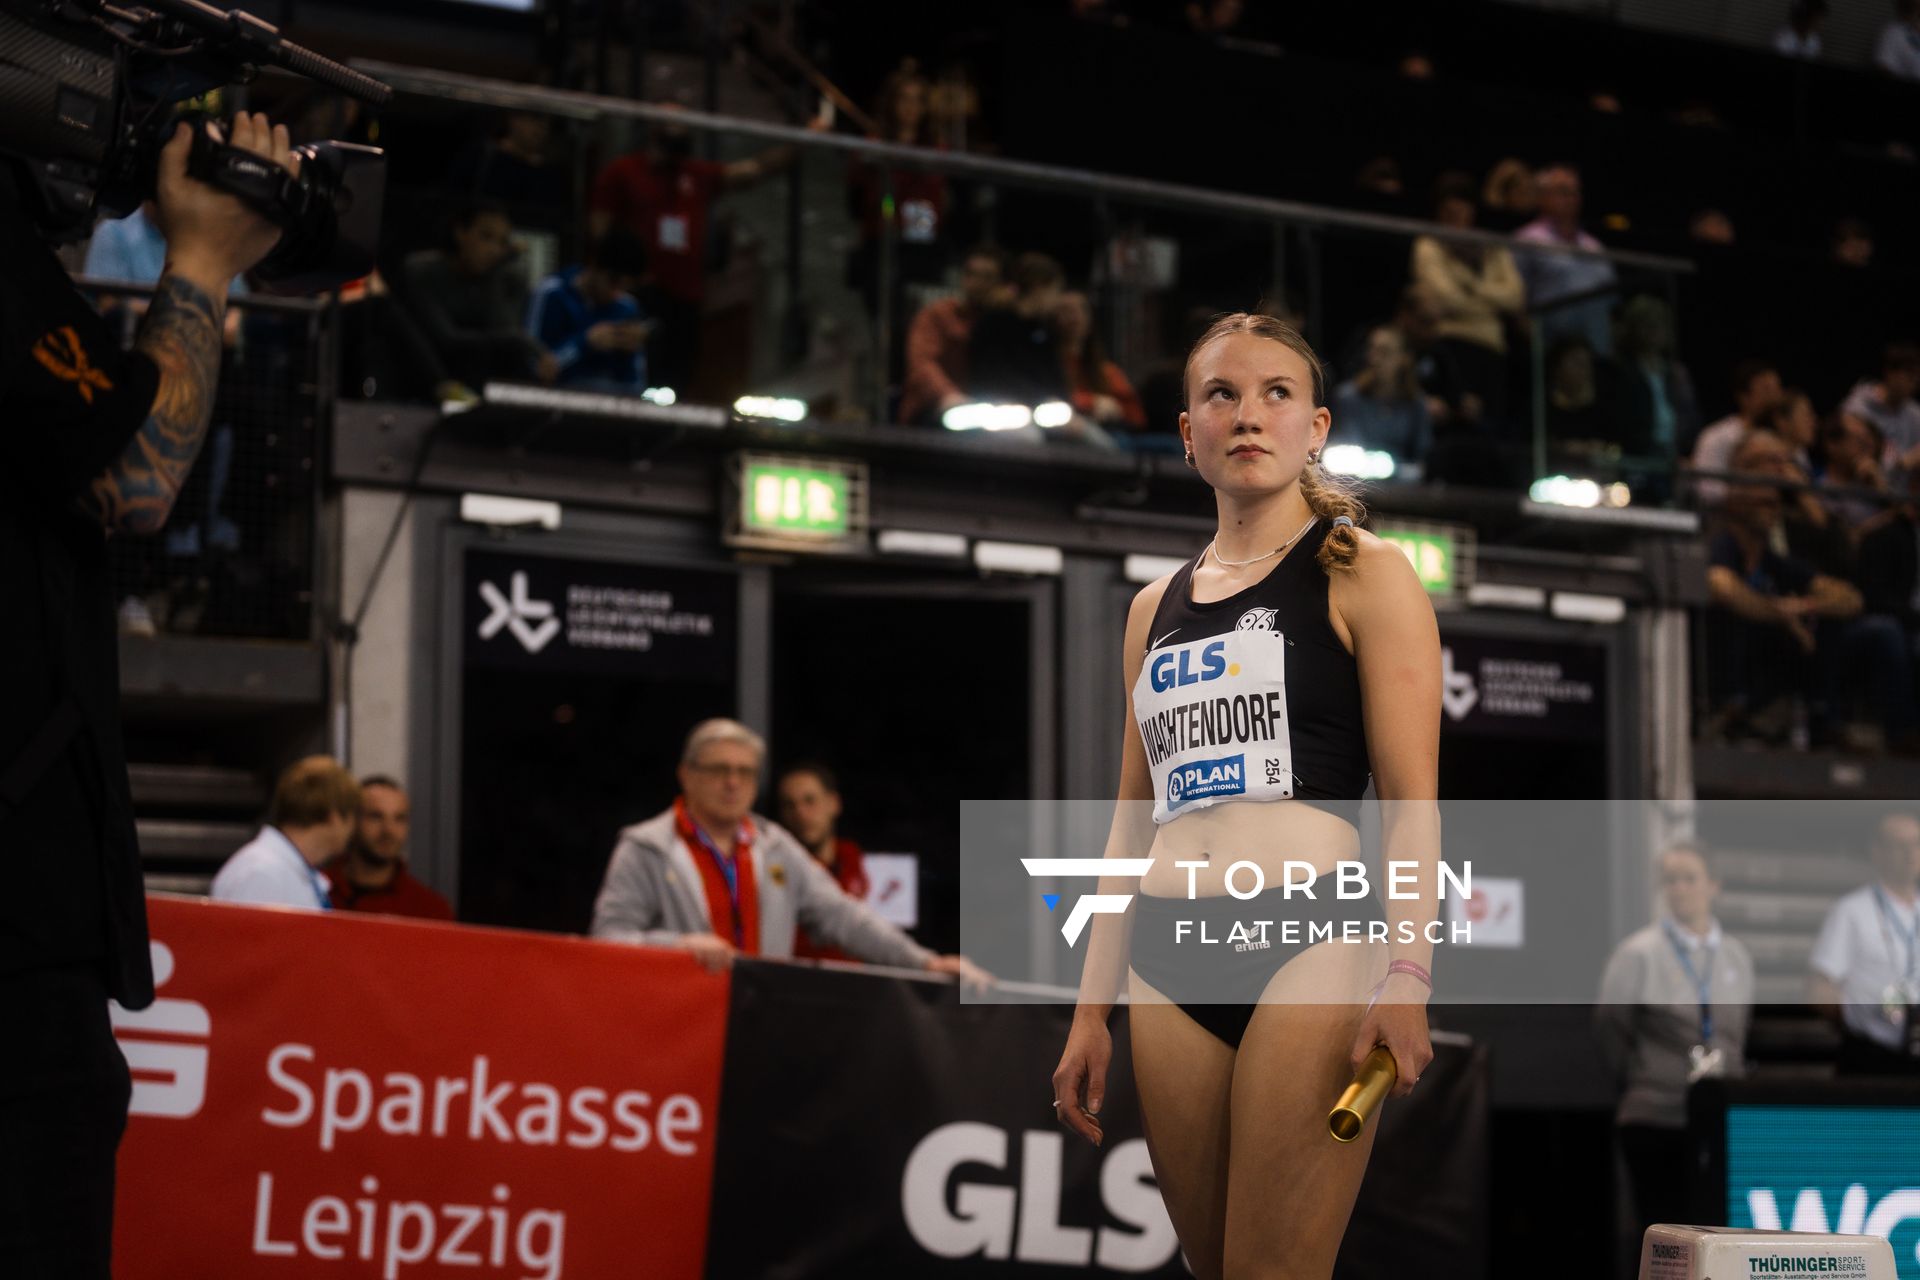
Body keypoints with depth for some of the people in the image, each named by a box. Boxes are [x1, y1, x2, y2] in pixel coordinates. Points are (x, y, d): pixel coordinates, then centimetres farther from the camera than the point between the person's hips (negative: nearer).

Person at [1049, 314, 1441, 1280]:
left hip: (1309, 947, -6)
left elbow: (1411, 798, -5)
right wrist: (1093, 1009, 16)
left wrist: (1407, 976, -17)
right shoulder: (1155, 607, 19)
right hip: (1169, 971, 6)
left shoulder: (1361, 575, 3)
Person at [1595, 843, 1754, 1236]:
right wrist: (1639, 1088, 3)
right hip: (1657, 1120, -4)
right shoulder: (1638, 954, -3)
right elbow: (1609, 1030, 0)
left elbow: (1744, 1032, 19)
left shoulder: (1737, 957, 12)